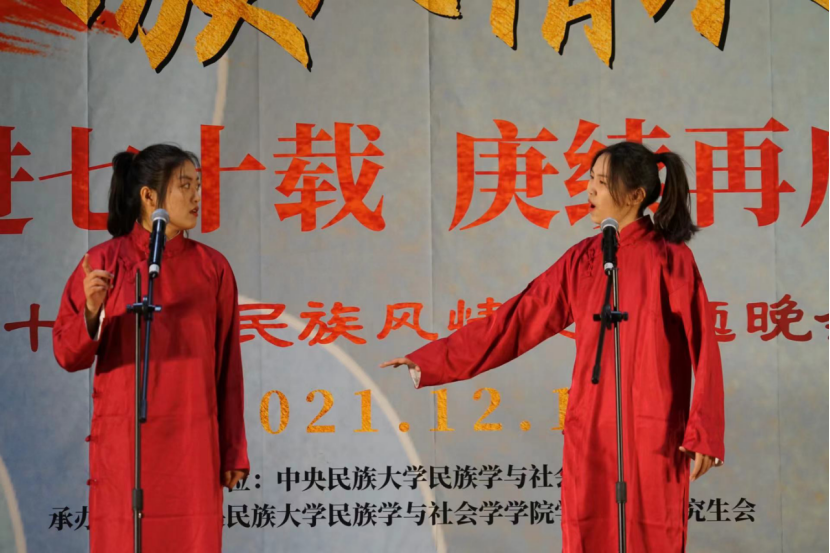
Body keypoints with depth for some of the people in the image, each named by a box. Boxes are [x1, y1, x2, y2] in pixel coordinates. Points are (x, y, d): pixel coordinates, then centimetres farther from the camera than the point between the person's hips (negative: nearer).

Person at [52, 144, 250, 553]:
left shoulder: (211, 267, 5)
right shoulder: (104, 262, -1)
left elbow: (228, 365, 7)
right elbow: (68, 354, 0)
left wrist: (233, 453, 6)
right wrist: (91, 311, -20)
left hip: (192, 443, 2)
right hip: (123, 441, -2)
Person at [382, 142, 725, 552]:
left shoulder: (671, 260, -6)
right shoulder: (582, 259, 8)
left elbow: (703, 349, -7)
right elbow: (518, 319, 9)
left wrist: (703, 434, -14)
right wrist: (431, 361, 6)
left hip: (652, 433, -4)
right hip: (590, 430, 5)